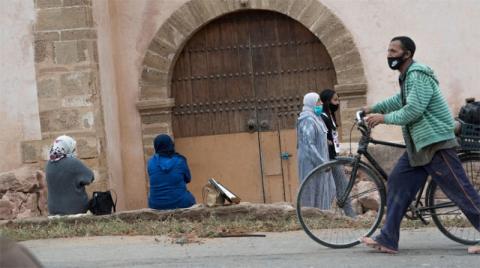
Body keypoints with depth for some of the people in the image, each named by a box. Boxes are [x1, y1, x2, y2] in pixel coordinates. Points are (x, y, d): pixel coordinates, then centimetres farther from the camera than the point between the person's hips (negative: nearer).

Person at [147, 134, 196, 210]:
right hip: (179, 203, -1)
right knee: (190, 199, 32)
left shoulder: (151, 162, -4)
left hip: (156, 205, 1)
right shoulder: (180, 160, -9)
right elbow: (188, 179, 7)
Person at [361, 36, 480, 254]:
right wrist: (373, 109, 24)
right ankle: (388, 240, 4)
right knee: (397, 183, 4)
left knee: (460, 191, -8)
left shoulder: (418, 75, -16)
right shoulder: (406, 76, 16)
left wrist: (384, 118, -12)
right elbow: (399, 100, 33)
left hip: (436, 143, -10)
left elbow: (413, 110, -23)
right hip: (418, 146, 10)